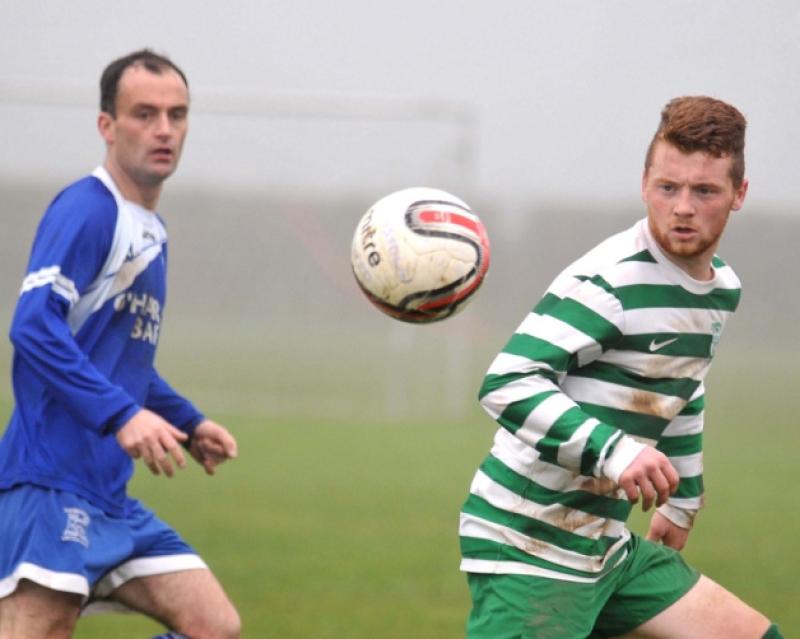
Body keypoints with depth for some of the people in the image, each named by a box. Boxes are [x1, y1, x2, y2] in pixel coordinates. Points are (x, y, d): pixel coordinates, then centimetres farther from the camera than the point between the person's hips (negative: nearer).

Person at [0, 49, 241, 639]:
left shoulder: (151, 231, 19)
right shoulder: (87, 209, -10)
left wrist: (187, 424, 23)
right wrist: (121, 415, -30)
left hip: (111, 498, 9)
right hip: (51, 485, -9)